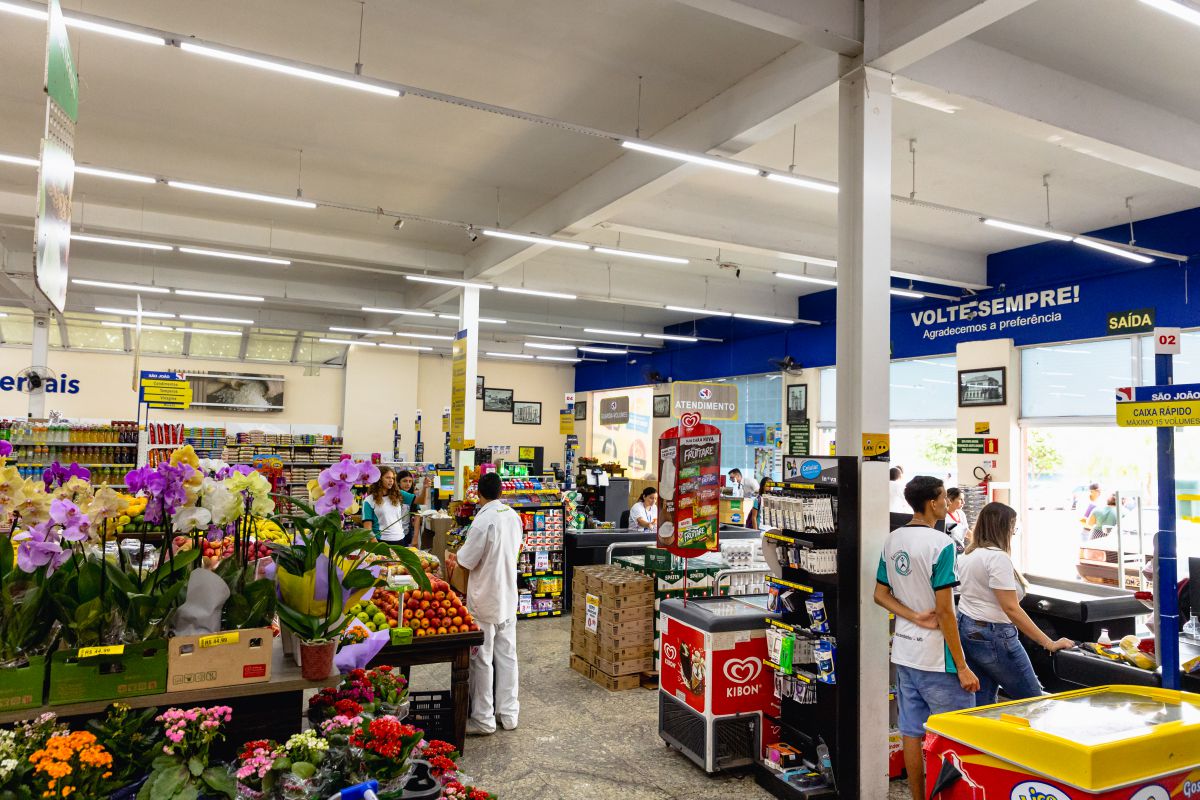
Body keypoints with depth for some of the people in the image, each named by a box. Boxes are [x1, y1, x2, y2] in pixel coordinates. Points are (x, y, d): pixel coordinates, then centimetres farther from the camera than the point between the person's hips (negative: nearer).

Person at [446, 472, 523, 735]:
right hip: (508, 595, 7)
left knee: (482, 658, 4)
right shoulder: (514, 516, 3)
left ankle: (484, 719, 13)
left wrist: (453, 559, 7)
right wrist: (461, 559, 17)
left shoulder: (484, 519, -19)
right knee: (507, 655, 14)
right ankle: (508, 713, 22)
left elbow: (466, 560, -16)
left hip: (484, 600, -7)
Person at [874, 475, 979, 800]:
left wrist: (915, 616, -6)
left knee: (912, 732, 14)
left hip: (903, 651, 7)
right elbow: (945, 611, -18)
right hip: (935, 657, -7)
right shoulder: (941, 544, -17)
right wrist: (962, 667, -13)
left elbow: (880, 594, 8)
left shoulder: (891, 540, 6)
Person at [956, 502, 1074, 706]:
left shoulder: (968, 554, 10)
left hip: (965, 629, 9)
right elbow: (1011, 609, -22)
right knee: (1033, 702, 5)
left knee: (982, 702, 11)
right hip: (992, 635, -9)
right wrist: (1049, 643, -19)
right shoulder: (998, 557, -18)